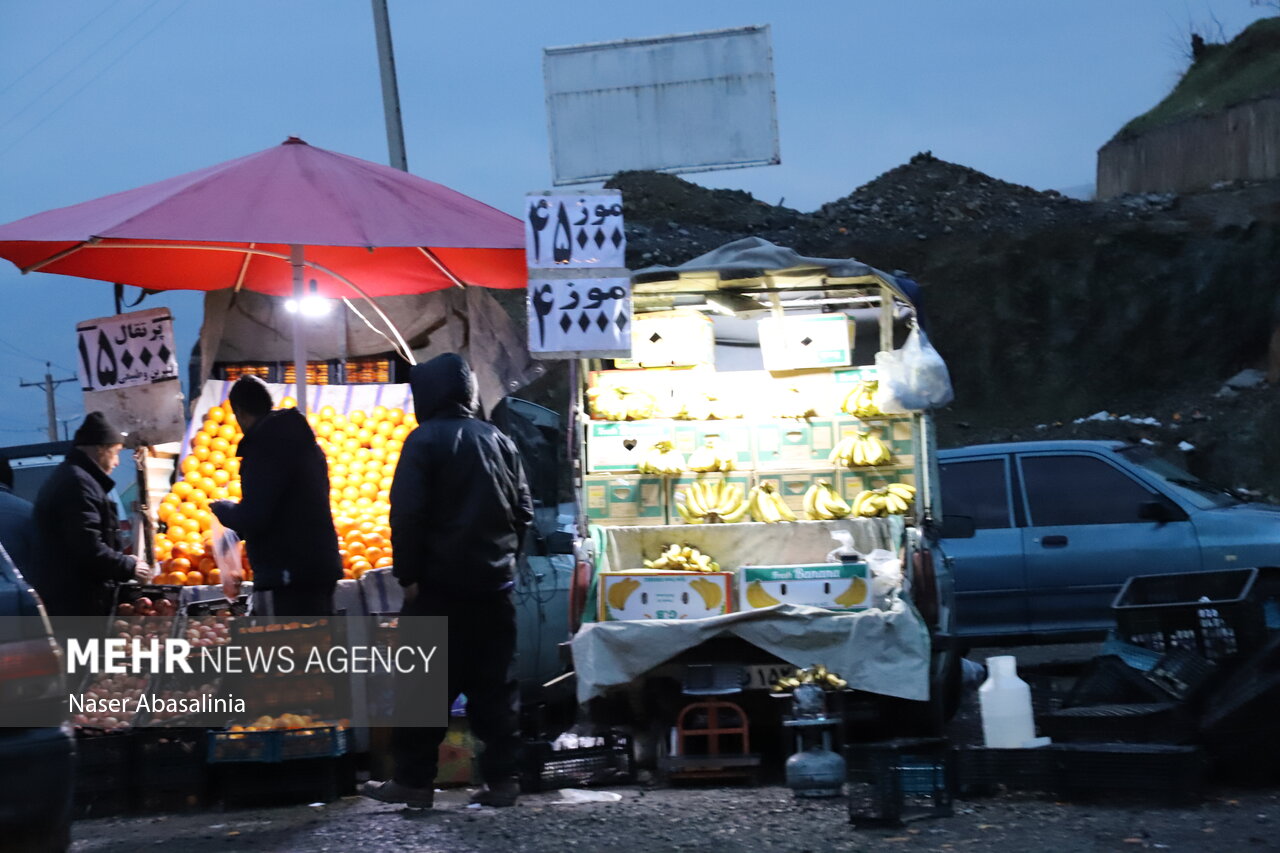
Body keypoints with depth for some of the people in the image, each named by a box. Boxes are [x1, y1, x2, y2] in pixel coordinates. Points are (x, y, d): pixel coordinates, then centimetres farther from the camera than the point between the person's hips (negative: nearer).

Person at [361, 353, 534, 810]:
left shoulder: (425, 441, -7)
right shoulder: (498, 441, 10)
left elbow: (407, 514, -13)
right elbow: (524, 511, 11)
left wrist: (408, 574, -8)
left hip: (441, 583, -5)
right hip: (495, 583, 5)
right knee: (495, 684, 7)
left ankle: (413, 779, -1)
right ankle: (501, 778, 5)